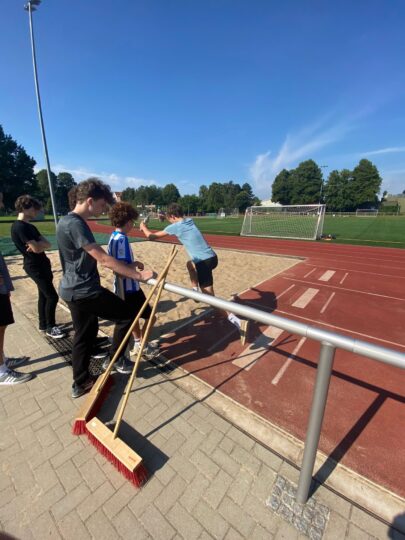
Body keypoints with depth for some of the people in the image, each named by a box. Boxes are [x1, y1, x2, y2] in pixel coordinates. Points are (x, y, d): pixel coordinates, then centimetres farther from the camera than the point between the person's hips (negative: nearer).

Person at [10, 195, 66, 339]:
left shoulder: (30, 226, 13)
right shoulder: (19, 227, -17)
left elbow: (47, 244, 4)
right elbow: (36, 248, -22)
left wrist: (38, 244, -15)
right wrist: (41, 243, -3)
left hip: (42, 265, 9)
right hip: (35, 267, -9)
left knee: (44, 296, 16)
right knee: (52, 297, -6)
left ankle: (43, 324, 29)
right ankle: (50, 327, 9)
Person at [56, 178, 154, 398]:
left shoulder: (69, 221, 12)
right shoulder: (75, 224, -21)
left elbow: (95, 257, 14)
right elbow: (104, 259, -26)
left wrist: (128, 265, 9)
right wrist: (138, 275, -22)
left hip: (74, 290, 10)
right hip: (84, 291, -10)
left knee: (84, 335, 19)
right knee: (127, 315, 4)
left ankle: (80, 384, 33)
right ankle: (114, 359, 22)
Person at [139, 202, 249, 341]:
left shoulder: (175, 226, -5)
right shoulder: (189, 220, 15)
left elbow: (151, 236, 6)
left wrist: (143, 226, 25)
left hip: (205, 261, -8)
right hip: (211, 256, 8)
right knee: (190, 264, 36)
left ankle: (237, 321, -11)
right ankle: (195, 291, 39)